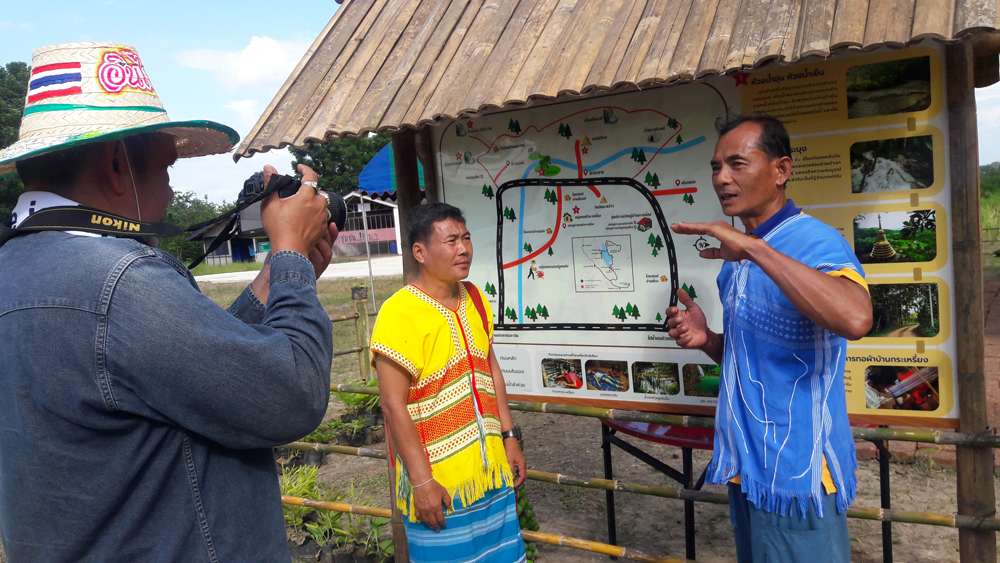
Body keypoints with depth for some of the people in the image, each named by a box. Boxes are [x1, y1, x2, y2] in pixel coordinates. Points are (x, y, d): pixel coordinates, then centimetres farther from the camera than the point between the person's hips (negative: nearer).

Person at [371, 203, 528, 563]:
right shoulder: (399, 313, -18)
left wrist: (510, 438, 11)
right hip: (437, 482, -7)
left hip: (490, 469, 7)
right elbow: (394, 405, -18)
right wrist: (422, 481, -16)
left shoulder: (475, 299, 5)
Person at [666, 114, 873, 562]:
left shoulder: (814, 241, -16)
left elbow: (855, 319, -38)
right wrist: (706, 340, -1)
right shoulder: (738, 257, 11)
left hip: (797, 473, -8)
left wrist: (754, 248, -35)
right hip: (746, 466, 8)